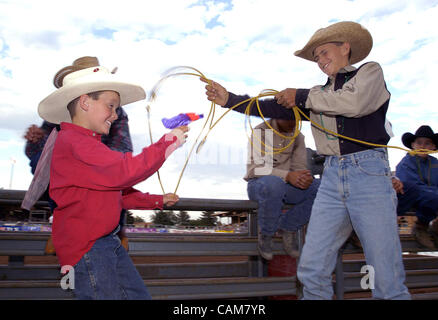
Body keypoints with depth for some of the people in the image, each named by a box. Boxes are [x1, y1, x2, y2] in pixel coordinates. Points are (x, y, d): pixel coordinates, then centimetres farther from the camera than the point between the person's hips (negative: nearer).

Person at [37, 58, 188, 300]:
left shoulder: (89, 144, 16)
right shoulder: (73, 142, -19)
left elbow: (117, 192, 21)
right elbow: (125, 171, -29)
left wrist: (157, 200, 20)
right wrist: (170, 141, -20)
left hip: (108, 243, 10)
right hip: (86, 249, -10)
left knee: (138, 295, 14)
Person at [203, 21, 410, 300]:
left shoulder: (370, 72, 10)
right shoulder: (318, 95, 23)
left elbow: (355, 102, -11)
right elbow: (275, 109, 13)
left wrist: (301, 96, -2)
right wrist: (229, 99, 5)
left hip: (368, 172, -4)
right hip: (331, 176, 5)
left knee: (387, 278, -4)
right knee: (311, 270, 0)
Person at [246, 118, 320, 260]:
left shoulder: (298, 136, 8)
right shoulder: (261, 131, -9)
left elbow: (300, 167, 3)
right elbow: (256, 167, -21)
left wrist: (305, 178, -24)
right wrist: (287, 175, -35)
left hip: (286, 185, 5)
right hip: (259, 183, -5)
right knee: (274, 184, -40)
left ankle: (287, 226, -4)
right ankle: (266, 233, -14)